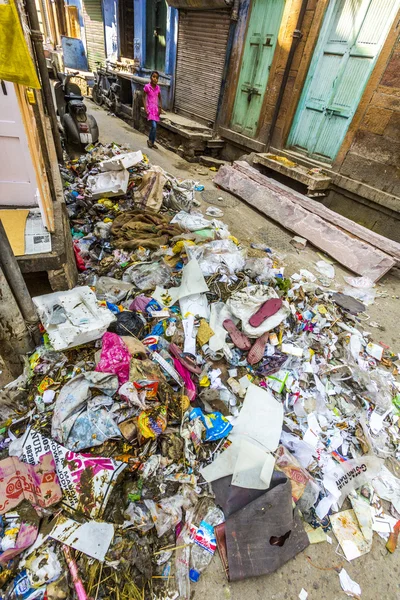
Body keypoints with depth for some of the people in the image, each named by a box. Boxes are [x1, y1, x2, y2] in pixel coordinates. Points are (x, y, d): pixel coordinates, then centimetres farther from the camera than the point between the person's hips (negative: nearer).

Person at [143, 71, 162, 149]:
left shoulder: (158, 87, 5)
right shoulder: (147, 86, -7)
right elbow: (144, 97, -3)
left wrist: (160, 108, 4)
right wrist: (145, 108, -11)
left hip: (156, 108, 5)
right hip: (150, 108, -5)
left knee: (154, 126, 8)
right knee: (154, 126, -19)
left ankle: (152, 142, 20)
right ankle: (150, 140, 2)